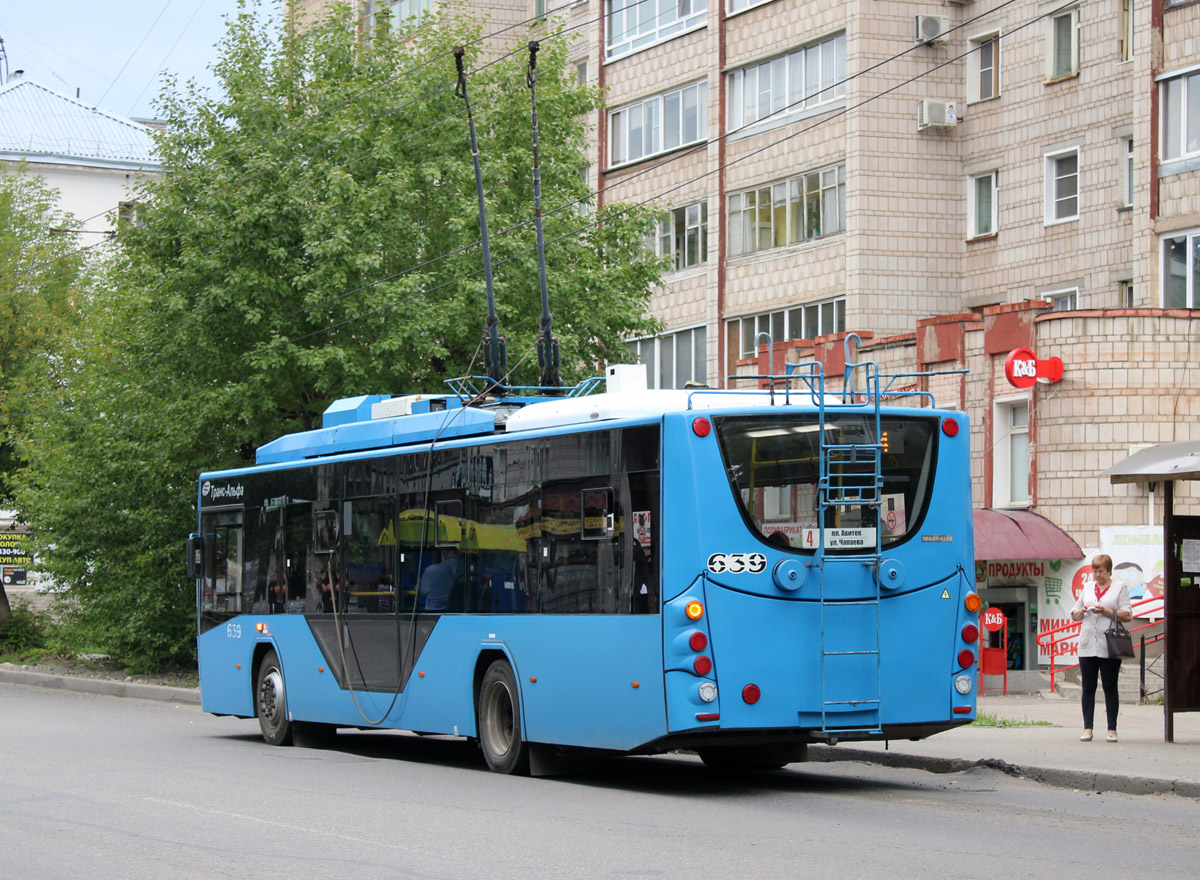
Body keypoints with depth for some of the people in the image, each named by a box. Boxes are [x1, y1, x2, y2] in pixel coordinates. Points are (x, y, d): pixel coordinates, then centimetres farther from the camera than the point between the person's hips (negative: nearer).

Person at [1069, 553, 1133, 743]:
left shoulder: (1120, 588, 5)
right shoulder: (1087, 588, 18)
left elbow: (1127, 615, -3)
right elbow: (1074, 615, 20)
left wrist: (1106, 611, -14)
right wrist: (1082, 611, -2)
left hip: (1109, 647, -4)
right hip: (1087, 646, 4)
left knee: (1110, 688, 0)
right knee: (1088, 688, 2)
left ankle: (1112, 729, 4)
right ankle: (1087, 729, 4)